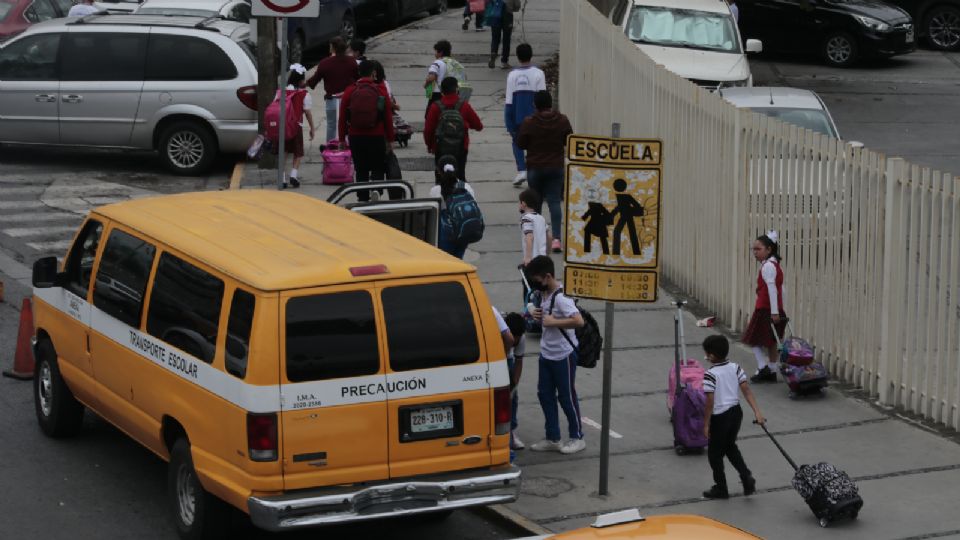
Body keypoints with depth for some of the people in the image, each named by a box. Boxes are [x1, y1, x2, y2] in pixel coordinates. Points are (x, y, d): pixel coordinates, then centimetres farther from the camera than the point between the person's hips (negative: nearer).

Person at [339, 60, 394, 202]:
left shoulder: (350, 91, 1)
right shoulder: (381, 90, -2)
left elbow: (342, 117, 2)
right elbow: (388, 117, -2)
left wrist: (342, 138, 9)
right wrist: (390, 139, 5)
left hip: (356, 137, 2)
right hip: (377, 137, -2)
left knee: (361, 170, 10)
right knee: (378, 169, 8)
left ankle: (363, 198, 9)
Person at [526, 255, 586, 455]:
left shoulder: (561, 297, -22)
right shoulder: (546, 294, 6)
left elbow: (578, 321, -32)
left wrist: (553, 321, -27)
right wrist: (539, 315, 1)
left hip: (563, 355, -9)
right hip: (547, 354, 9)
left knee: (566, 396, 2)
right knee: (545, 394, 11)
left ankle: (577, 438, 16)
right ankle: (552, 439, 19)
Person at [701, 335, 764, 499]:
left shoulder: (710, 375, -21)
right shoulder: (735, 368, -2)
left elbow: (710, 402, -20)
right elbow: (747, 390, -4)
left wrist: (706, 424, -11)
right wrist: (757, 412, -2)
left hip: (719, 417, -7)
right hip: (736, 412, 7)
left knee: (715, 453, 12)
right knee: (730, 446, 27)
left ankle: (721, 488, 22)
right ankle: (746, 477, 15)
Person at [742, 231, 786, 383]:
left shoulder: (767, 266, -14)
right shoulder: (775, 265, 15)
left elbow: (772, 289, -22)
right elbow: (781, 289, 17)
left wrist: (774, 312, -25)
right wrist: (779, 310, 19)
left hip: (765, 309, -9)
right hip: (776, 310, 9)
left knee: (754, 339, 1)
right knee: (771, 342, 12)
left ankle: (763, 367, -8)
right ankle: (772, 372, 15)